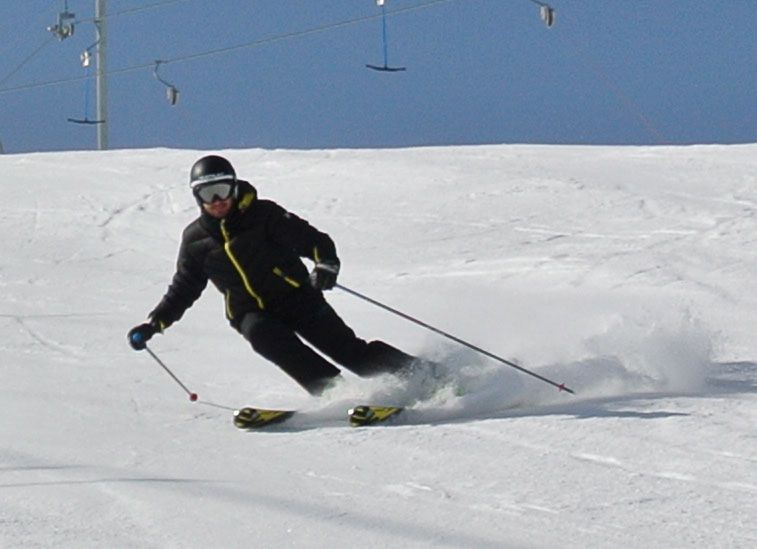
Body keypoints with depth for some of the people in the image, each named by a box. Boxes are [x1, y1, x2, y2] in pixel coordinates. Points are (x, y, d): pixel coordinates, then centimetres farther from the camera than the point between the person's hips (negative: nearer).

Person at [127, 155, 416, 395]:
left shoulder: (263, 214, -6)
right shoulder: (195, 240, 5)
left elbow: (312, 239, -11)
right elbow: (183, 289, 17)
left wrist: (326, 264, -32)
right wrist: (153, 324, 7)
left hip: (296, 296, -2)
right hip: (252, 314, 2)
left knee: (347, 349, -14)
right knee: (264, 335, -33)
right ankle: (333, 390, -35)